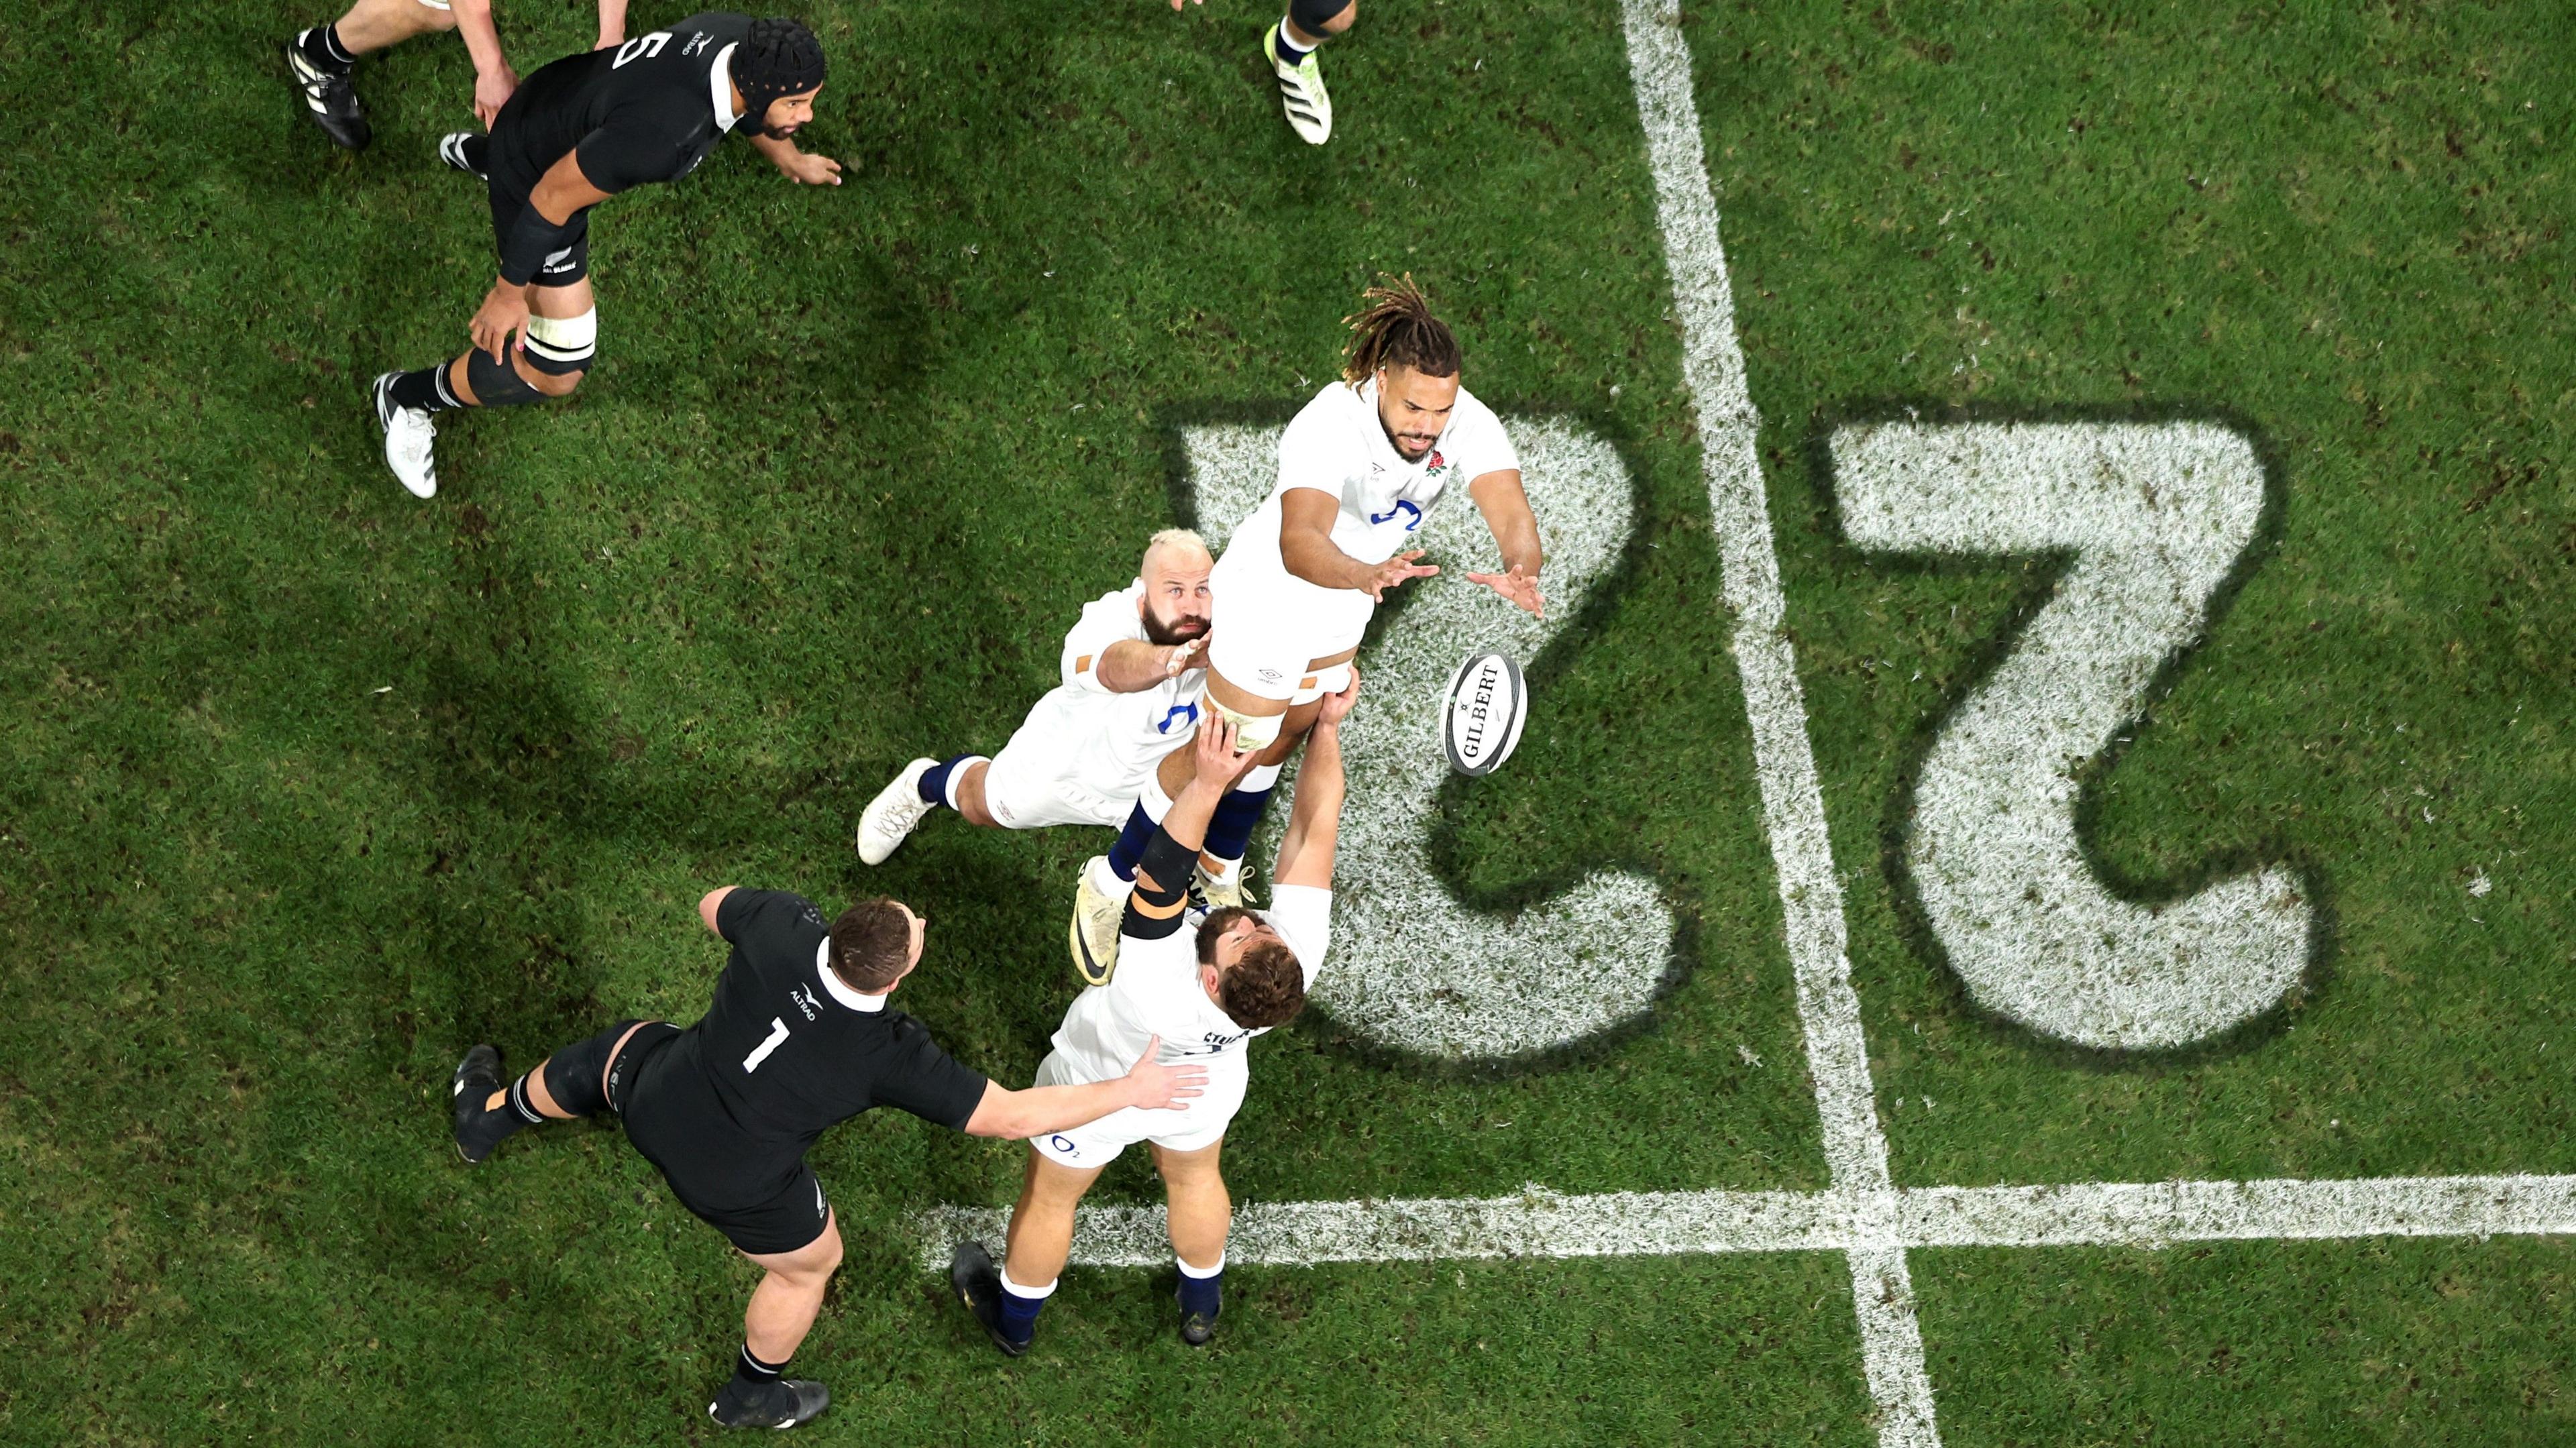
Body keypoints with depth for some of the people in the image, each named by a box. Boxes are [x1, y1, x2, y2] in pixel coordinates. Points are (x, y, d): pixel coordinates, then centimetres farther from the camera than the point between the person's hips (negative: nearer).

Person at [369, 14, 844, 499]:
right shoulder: (663, 134, -45)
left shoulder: (746, 41, -21)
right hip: (534, 176, -8)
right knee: (557, 371, -5)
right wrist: (510, 291, -19)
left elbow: (746, 106, 7)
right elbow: (552, 199, -32)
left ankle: (475, 153, 76)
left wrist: (790, 160, 26)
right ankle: (406, 397, 20)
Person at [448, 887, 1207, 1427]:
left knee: (621, 1050, 38)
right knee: (809, 1264, 28)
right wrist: (1129, 1091, -18)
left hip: (656, 1103, 3)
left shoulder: (784, 926, -27)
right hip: (737, 1184, -3)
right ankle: (752, 1395, 52)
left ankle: (489, 1116, 60)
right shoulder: (889, 1057, -33)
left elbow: (712, 906, -3)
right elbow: (1011, 1115, -26)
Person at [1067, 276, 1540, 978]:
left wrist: (1519, 570, -59)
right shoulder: (1328, 429, -41)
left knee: (1274, 746, 27)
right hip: (1270, 600, -6)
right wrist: (1367, 575, -76)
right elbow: (1298, 545, -55)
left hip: (1342, 605, 6)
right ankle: (1109, 885, 30)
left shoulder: (1469, 424, -25)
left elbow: (1512, 516, -36)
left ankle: (1220, 871, 53)